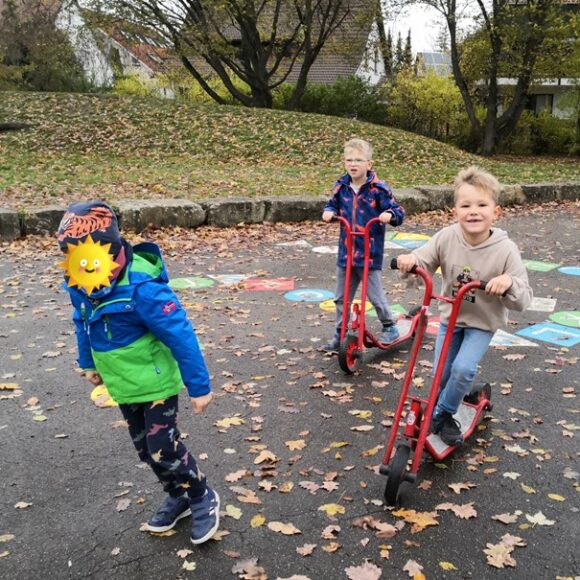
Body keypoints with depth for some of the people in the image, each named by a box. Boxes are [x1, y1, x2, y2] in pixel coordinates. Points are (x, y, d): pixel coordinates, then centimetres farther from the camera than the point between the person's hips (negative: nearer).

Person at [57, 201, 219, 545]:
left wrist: (199, 386, -23)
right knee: (146, 449, 18)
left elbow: (180, 335, -27)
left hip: (155, 383, -7)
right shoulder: (82, 285, -8)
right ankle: (178, 497, 38)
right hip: (123, 385, 8)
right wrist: (90, 363, 25)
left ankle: (204, 499, 20)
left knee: (163, 449, -4)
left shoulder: (141, 287, -31)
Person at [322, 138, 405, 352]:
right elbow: (333, 205, 19)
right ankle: (339, 334, 26)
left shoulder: (378, 189, -10)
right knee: (341, 298, 12)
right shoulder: (341, 187, 2)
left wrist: (390, 215, -28)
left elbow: (398, 212, -6)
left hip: (370, 253, -5)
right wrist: (329, 212, -3)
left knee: (375, 295, 5)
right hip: (345, 252, 5)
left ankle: (389, 328, 28)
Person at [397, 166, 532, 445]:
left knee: (463, 368, -19)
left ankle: (442, 413, 8)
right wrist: (410, 259, -31)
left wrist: (509, 283, -42)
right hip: (450, 316, 3)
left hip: (483, 322, -3)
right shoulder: (447, 238, -18)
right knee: (441, 374, 7)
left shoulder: (505, 250, -23)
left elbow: (523, 301, -19)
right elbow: (423, 261, -7)